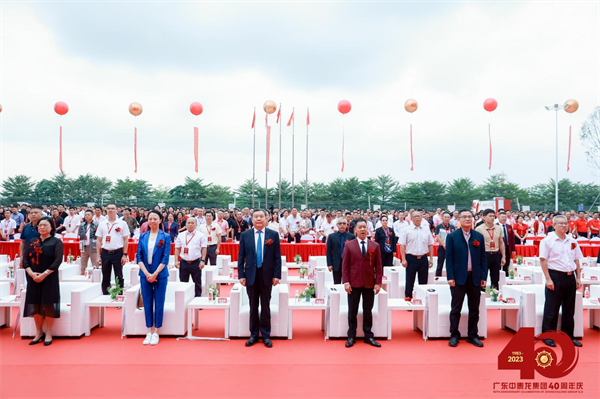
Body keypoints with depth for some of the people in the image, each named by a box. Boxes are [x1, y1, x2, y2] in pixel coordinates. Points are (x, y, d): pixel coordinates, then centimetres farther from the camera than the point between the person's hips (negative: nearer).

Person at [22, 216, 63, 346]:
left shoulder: (56, 242, -3)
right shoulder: (32, 242, 10)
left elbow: (58, 261, -11)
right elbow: (25, 259, 4)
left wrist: (44, 274, -19)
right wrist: (31, 273, -13)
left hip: (49, 278, -4)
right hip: (33, 278, 4)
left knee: (48, 305, -1)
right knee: (35, 304, 7)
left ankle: (48, 334, 9)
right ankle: (39, 333, 21)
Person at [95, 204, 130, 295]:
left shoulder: (122, 223, 1)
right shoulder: (102, 224, 9)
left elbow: (126, 240, -1)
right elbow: (99, 241, 10)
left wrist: (124, 255, -7)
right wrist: (98, 256, 4)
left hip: (117, 253, -3)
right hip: (105, 253, 3)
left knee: (119, 277, 3)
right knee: (105, 278, 10)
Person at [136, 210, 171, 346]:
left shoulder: (165, 237, -3)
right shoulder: (143, 236, 5)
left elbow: (165, 258, -6)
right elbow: (139, 256, 2)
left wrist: (155, 274, -13)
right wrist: (147, 273, -9)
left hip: (160, 275, -3)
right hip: (145, 274, 3)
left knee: (159, 304, 3)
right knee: (147, 303, 8)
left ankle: (156, 332, 14)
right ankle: (149, 331, 18)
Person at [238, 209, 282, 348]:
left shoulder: (273, 235, -1)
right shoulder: (245, 235, 2)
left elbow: (277, 257, 0)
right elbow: (241, 257, 3)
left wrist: (277, 275, -5)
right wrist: (241, 275, -3)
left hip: (267, 275, -1)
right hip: (251, 275, 1)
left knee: (265, 306, 8)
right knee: (253, 307, 10)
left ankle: (266, 335, 20)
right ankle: (254, 334, 22)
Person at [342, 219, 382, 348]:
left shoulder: (375, 246, 4)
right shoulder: (349, 245, 0)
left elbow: (378, 266, 4)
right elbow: (345, 265, -1)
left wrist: (378, 282, -3)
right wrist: (346, 282, -8)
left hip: (369, 283, 1)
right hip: (354, 283, -1)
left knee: (368, 311, 8)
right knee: (352, 311, 7)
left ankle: (368, 336, 20)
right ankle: (351, 336, 18)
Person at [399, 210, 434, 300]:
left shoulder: (426, 230, 7)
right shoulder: (406, 230, -2)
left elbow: (430, 245, 10)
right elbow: (402, 245, -4)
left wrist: (431, 258, 5)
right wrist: (403, 259, -9)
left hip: (423, 258, 3)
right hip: (411, 258, -3)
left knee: (423, 280, 9)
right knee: (410, 279, 5)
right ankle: (408, 297, 17)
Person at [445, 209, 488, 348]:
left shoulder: (479, 236, 7)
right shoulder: (452, 236, -2)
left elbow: (483, 258, 7)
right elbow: (449, 258, -4)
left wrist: (484, 277, 1)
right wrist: (450, 277, -10)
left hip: (475, 277, 3)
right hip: (458, 277, -3)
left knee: (474, 309, 10)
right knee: (456, 309, 5)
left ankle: (473, 335, 22)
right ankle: (454, 335, 16)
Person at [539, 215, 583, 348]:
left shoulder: (573, 241, 10)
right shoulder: (548, 241, -7)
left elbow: (577, 261, 15)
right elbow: (543, 260, -10)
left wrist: (578, 278, 9)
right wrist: (548, 279, -14)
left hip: (570, 277, 6)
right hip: (555, 276, -5)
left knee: (569, 309, 13)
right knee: (551, 309, 1)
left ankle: (569, 336, 25)